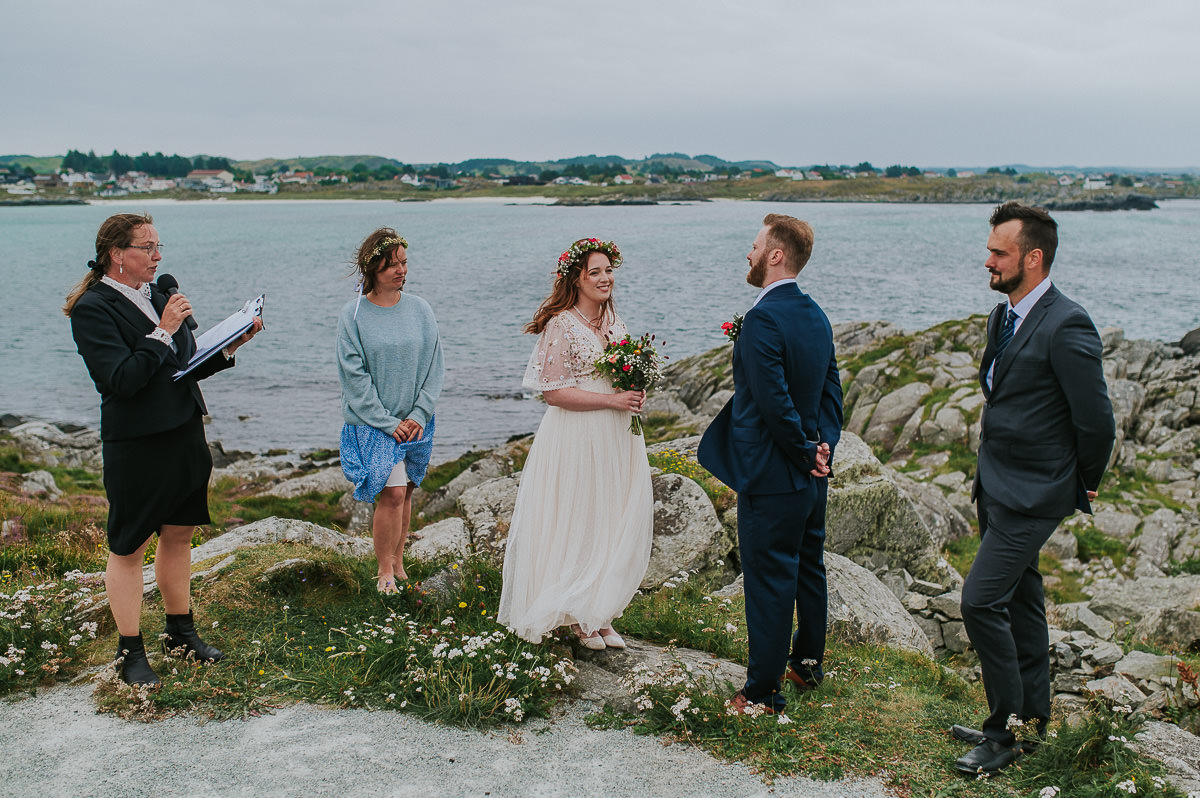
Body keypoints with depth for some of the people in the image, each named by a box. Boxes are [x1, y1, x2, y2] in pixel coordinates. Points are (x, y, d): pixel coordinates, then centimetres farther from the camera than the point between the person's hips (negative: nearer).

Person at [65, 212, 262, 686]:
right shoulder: (93, 308, -12)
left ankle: (180, 632, 32)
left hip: (185, 435, 7)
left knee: (179, 535, 17)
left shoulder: (159, 296, 10)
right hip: (135, 446, -7)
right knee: (128, 548, 5)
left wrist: (231, 346, 1)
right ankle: (130, 652, 18)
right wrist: (163, 333, -20)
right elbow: (121, 380, -22)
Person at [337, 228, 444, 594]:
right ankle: (385, 571, 7)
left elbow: (434, 365, 2)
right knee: (392, 492, -9)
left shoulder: (419, 309, 1)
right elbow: (355, 377, -9)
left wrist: (419, 414, -8)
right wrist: (388, 422, -13)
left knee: (404, 491, 10)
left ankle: (398, 560, 26)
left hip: (415, 422, 3)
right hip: (372, 423, -3)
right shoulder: (354, 314, -7)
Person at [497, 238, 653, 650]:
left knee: (616, 523, 9)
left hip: (617, 437, 7)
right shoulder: (561, 325, -12)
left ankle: (601, 614, 20)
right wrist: (611, 400, -18)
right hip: (577, 437, -7)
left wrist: (636, 393, 0)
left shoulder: (614, 322, 11)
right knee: (577, 524, 1)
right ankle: (579, 616, 16)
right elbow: (554, 392, -16)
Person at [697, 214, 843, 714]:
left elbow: (775, 401, -25)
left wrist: (805, 451, -13)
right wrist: (823, 444, 1)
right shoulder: (815, 314, 7)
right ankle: (808, 663, 38)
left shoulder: (763, 319, -22)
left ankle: (763, 692, 12)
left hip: (772, 476, -9)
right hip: (812, 476, 9)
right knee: (809, 569, 21)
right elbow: (831, 390, 9)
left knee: (769, 582, 1)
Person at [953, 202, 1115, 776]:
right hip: (997, 486, 9)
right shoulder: (1004, 316, 9)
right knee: (1019, 602, 17)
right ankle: (1031, 721, 31)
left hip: (1034, 494, -9)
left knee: (982, 602, -11)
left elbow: (1096, 421, -15)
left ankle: (1004, 732, 5)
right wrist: (986, 479, 17)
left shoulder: (1067, 326, -20)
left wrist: (1084, 488, -1)